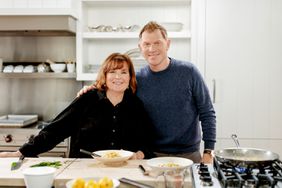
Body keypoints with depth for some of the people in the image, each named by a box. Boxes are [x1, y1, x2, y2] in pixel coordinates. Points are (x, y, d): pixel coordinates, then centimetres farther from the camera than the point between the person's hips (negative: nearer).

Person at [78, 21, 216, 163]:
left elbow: (207, 114, -3)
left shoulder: (188, 72, -6)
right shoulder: (137, 80, -1)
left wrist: (208, 151, -8)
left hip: (190, 155, -1)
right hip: (153, 155, 1)